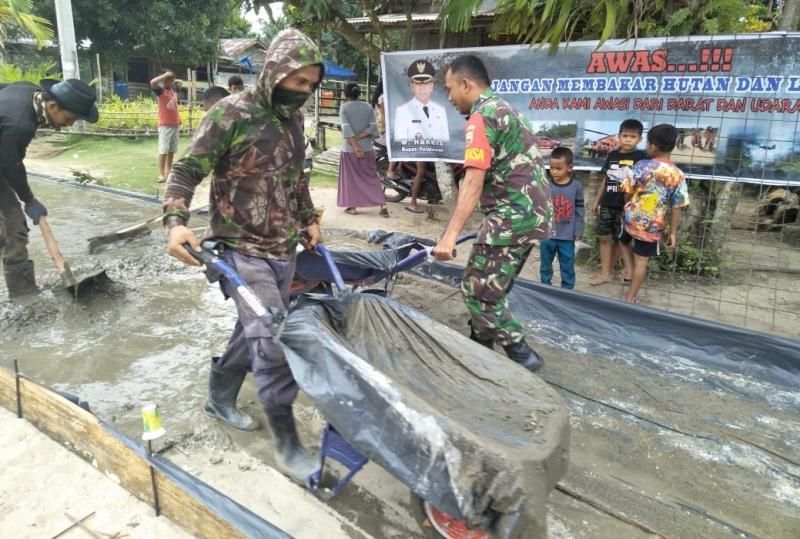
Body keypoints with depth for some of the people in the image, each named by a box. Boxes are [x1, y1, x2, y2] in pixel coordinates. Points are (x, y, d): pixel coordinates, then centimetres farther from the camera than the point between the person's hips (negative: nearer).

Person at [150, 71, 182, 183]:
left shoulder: (174, 90, 12)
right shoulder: (160, 90, -6)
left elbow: (179, 82, 34)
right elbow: (152, 83, -28)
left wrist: (174, 81, 15)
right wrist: (164, 75, -19)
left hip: (175, 125, 6)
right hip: (165, 125, -6)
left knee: (172, 150, 11)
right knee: (163, 150, -9)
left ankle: (168, 170, 21)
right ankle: (161, 174, -10)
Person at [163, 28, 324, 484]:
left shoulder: (294, 118, 10)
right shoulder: (232, 114, -12)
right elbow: (187, 170, -11)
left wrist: (309, 219, 17)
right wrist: (176, 222, -25)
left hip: (283, 250, 7)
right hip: (242, 250, -7)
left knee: (256, 331, 17)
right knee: (273, 341, -10)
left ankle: (220, 397, 41)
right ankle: (287, 443, 6)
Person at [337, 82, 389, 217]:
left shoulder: (344, 107, -5)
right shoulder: (368, 106, 3)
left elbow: (346, 128, -17)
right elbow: (373, 127, -7)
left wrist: (355, 145, -20)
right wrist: (358, 138, -9)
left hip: (349, 149, -2)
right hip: (367, 148, 2)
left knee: (351, 177, 10)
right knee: (372, 177, 8)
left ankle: (352, 207, 15)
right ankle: (383, 205, -1)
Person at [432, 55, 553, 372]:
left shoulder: (481, 117, -11)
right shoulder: (504, 109, 20)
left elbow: (473, 182, -22)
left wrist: (449, 236, -26)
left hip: (513, 216, -10)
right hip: (533, 213, 10)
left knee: (478, 292, -2)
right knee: (491, 289, 18)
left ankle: (522, 357, 4)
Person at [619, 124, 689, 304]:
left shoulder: (642, 166, -12)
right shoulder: (678, 175, -6)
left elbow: (628, 190, -5)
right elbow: (676, 208, -4)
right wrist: (673, 232, 5)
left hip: (632, 218, -1)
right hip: (653, 226, 1)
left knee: (624, 241, 32)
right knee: (642, 261, 9)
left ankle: (630, 269, 16)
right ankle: (630, 298, 16)